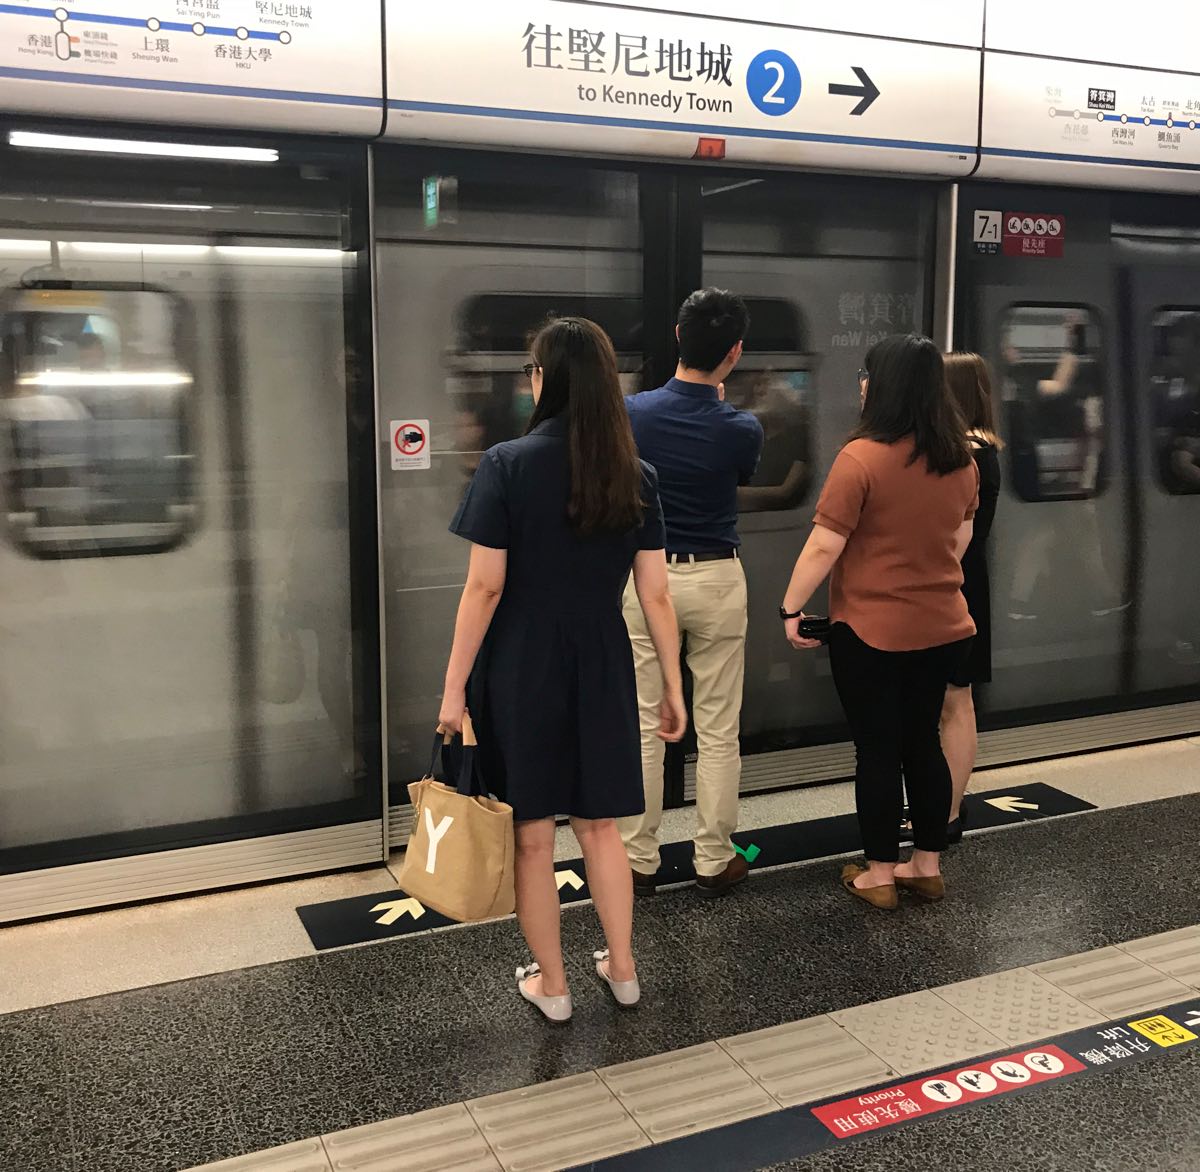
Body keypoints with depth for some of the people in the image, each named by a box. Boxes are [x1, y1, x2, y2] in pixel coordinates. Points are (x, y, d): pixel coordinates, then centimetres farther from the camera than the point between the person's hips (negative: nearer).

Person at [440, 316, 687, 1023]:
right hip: (601, 671, 3)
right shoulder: (638, 477, 0)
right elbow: (655, 596, 0)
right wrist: (672, 685, 10)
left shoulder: (508, 465, -11)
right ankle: (622, 968, 30)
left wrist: (455, 687, -5)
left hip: (521, 669, -3)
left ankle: (551, 984, 24)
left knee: (533, 835, 10)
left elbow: (485, 588, -12)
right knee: (600, 825, 18)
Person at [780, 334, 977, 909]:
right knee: (923, 742, 17)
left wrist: (791, 608, -7)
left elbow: (824, 545, -18)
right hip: (942, 626, 6)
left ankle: (879, 874, 18)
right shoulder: (960, 459, 2)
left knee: (877, 749, 6)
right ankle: (928, 864, 28)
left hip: (871, 630, -6)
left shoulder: (861, 457, -18)